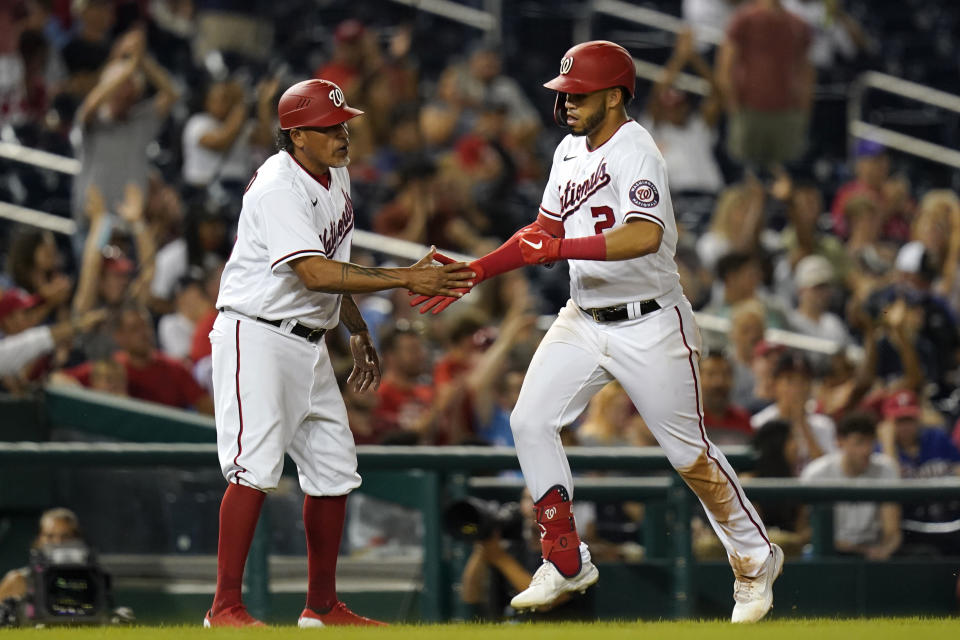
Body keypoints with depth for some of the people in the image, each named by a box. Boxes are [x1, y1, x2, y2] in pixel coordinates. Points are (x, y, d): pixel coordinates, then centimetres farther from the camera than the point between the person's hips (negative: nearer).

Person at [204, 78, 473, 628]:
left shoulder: (336, 176, 9)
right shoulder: (279, 187, -21)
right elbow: (314, 273, -31)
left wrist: (359, 331, 24)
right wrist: (407, 280, -32)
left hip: (309, 344, 9)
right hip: (258, 338, -9)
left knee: (334, 472, 10)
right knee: (257, 467, -16)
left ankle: (322, 606, 19)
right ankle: (226, 608, -15)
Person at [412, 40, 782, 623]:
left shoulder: (636, 153, -20)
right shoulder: (570, 152, 8)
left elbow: (645, 236, -36)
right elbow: (542, 234, 16)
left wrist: (561, 248, -41)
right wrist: (474, 273, 6)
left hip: (650, 325, -8)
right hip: (584, 321, 8)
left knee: (688, 451, 1)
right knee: (531, 421, -6)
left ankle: (755, 557, 21)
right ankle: (567, 564, 3)